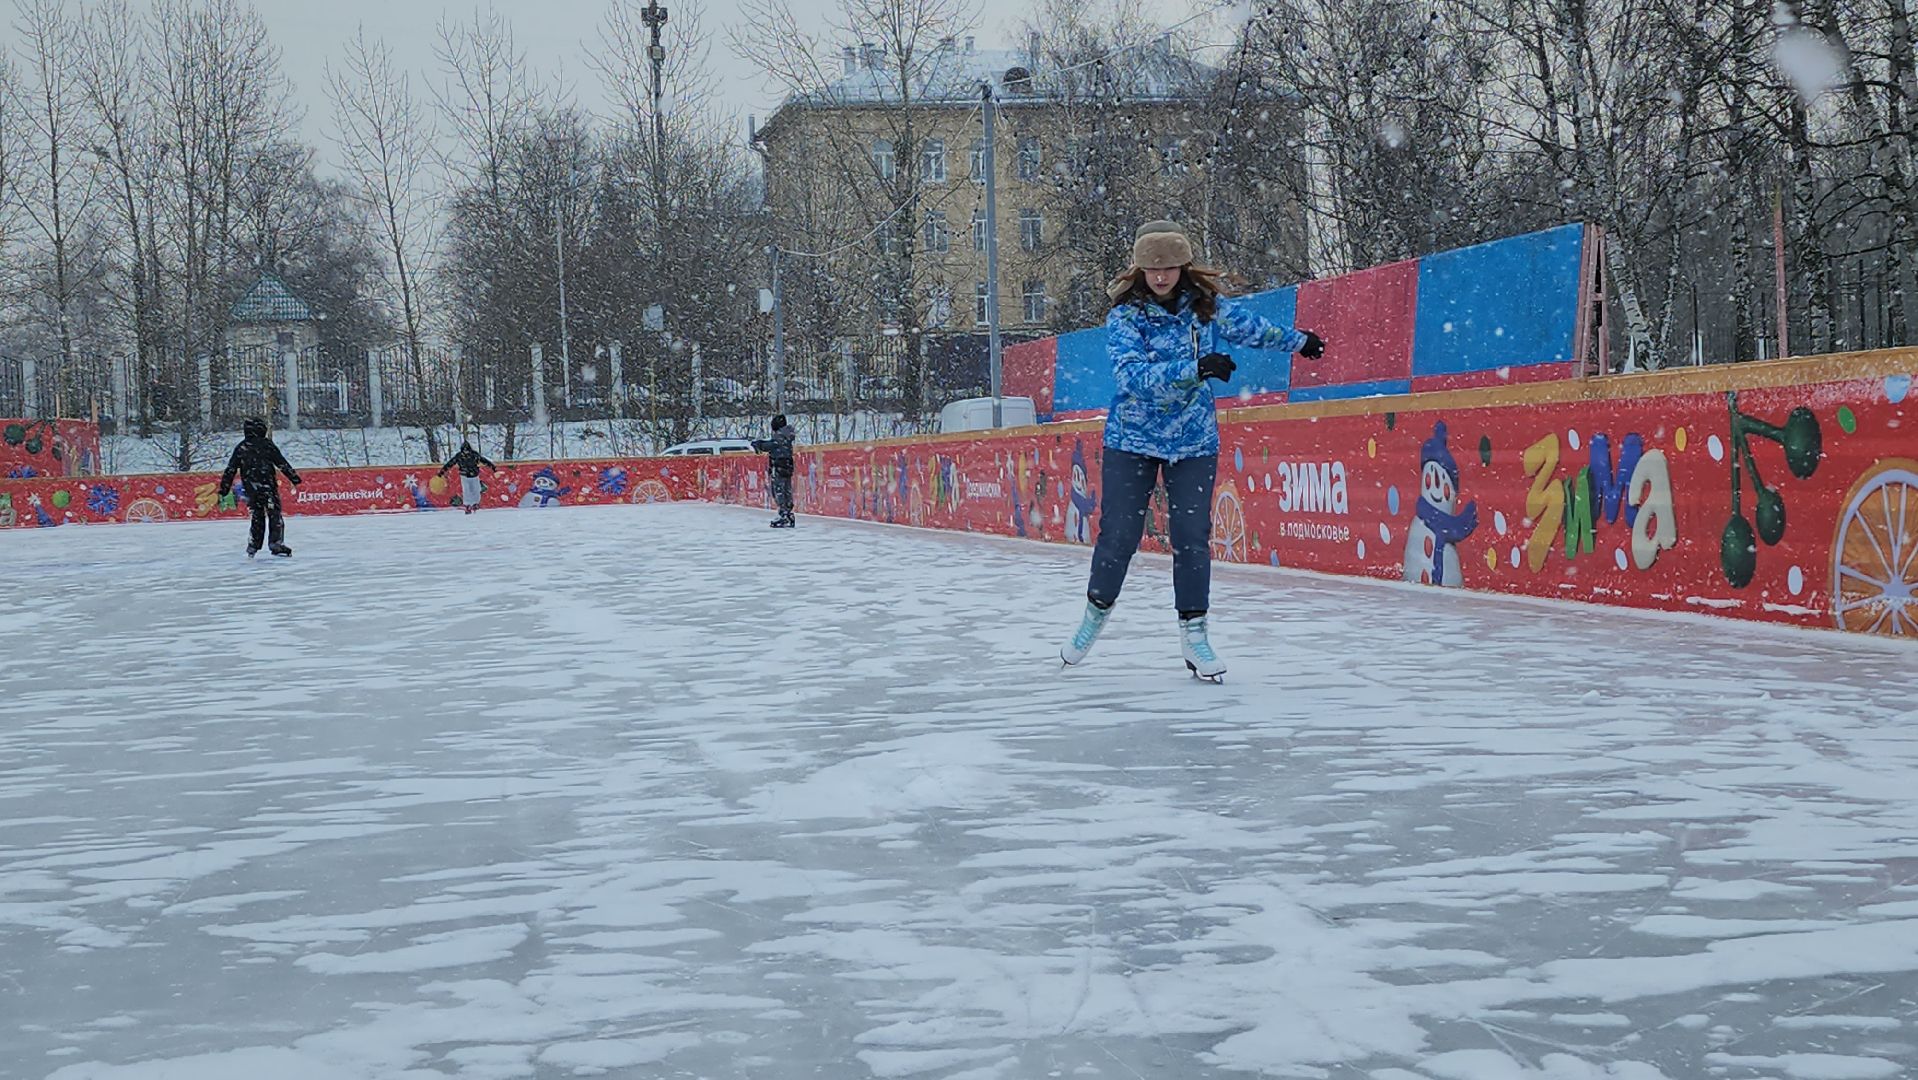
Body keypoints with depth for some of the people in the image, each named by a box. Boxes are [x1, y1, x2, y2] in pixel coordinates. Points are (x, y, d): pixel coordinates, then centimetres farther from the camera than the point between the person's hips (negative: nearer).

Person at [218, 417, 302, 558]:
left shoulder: (240, 448, 10)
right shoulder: (266, 444, -2)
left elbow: (230, 470, 10)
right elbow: (282, 463, -5)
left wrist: (223, 490, 15)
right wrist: (295, 478, -2)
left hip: (251, 488, 5)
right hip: (267, 486, -5)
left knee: (257, 515, 15)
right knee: (274, 514, -4)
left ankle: (253, 546, 15)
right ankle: (275, 542, -15)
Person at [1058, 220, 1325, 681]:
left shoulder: (1207, 305, -1)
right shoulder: (1124, 317, -11)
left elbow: (1251, 328, 19)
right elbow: (1135, 376, -26)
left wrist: (1298, 340, 33)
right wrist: (1195, 368, -37)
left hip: (1194, 442, 2)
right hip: (1131, 440, -2)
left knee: (1192, 538, -3)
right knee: (1118, 535, -1)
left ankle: (1193, 632, 9)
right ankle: (1096, 613, 23)